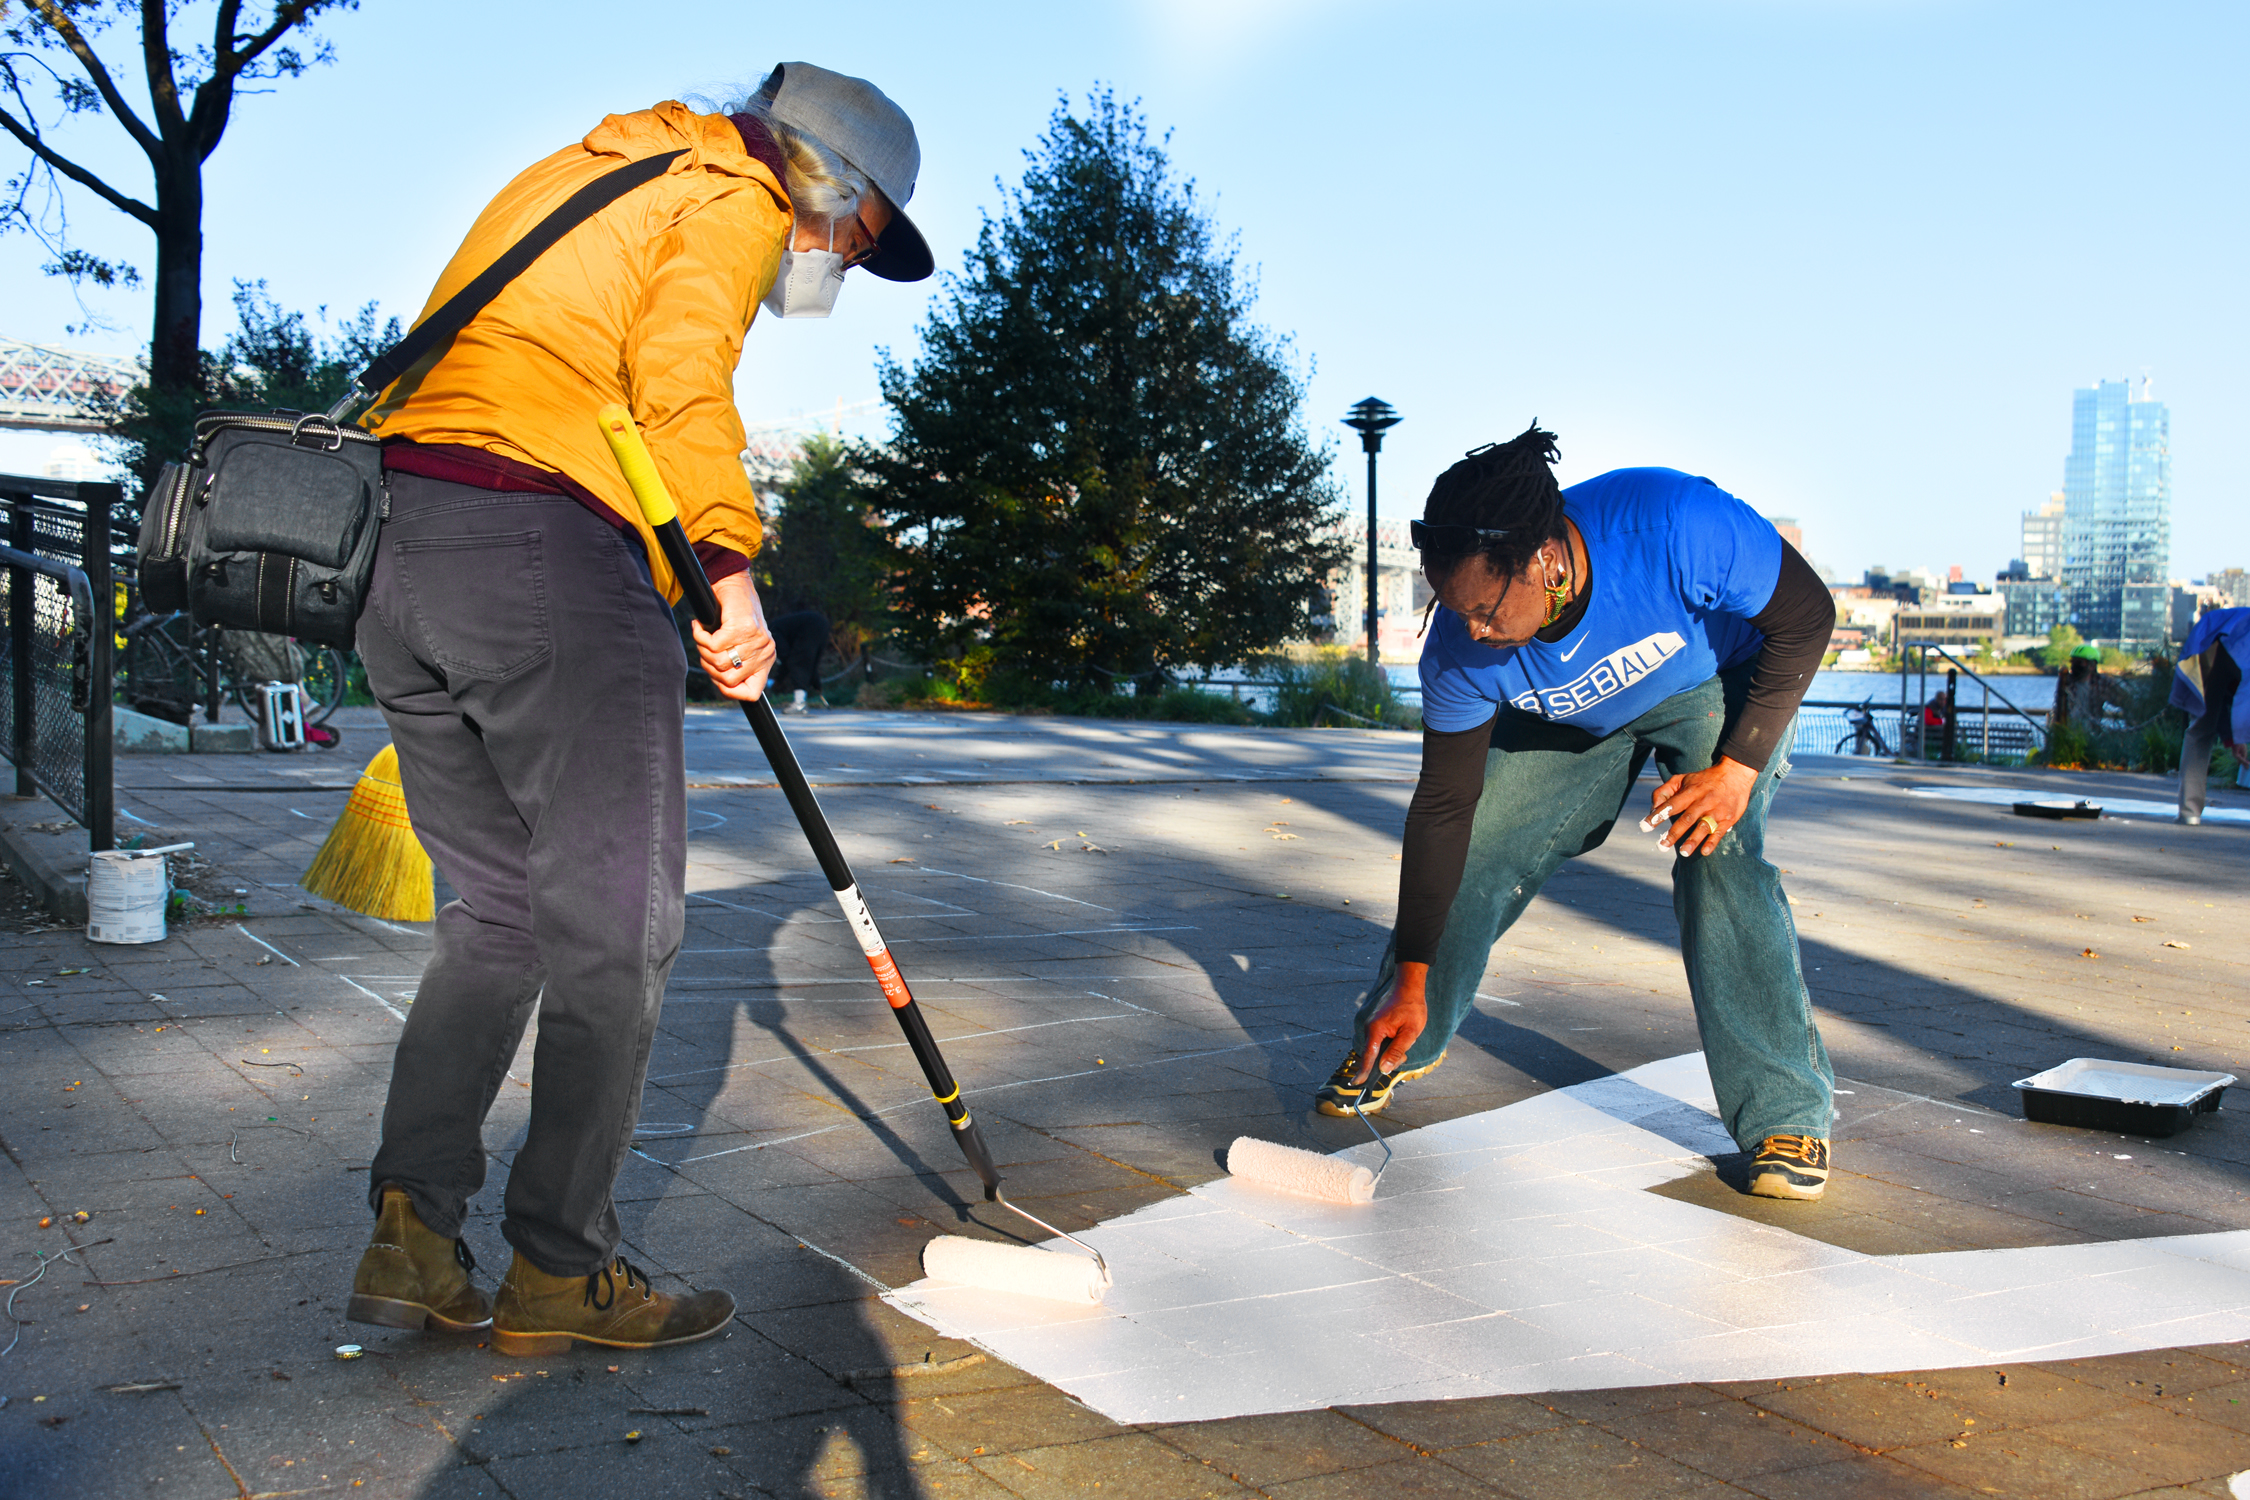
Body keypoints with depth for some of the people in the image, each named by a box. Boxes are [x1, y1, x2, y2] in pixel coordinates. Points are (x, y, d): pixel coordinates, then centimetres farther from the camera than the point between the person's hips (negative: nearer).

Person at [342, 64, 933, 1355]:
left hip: (404, 545, 9)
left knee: (495, 909, 15)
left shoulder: (577, 176, 30)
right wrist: (730, 566, -20)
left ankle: (414, 1231, 12)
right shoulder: (733, 201, 4)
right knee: (615, 926, 0)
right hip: (549, 549, -9)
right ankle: (562, 1272, 8)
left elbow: (477, 355, 24)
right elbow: (679, 370, -15)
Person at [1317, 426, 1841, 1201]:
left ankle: (1787, 1116, -10)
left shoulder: (1675, 525, -42)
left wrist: (1737, 768, -32)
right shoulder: (1460, 648, -29)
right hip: (1571, 721, 3)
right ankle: (1397, 1046, 20)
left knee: (1718, 860, -25)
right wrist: (1410, 982, -19)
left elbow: (1807, 616, -24)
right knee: (1467, 856, -5)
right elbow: (1444, 806, -21)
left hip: (1716, 684, -3)